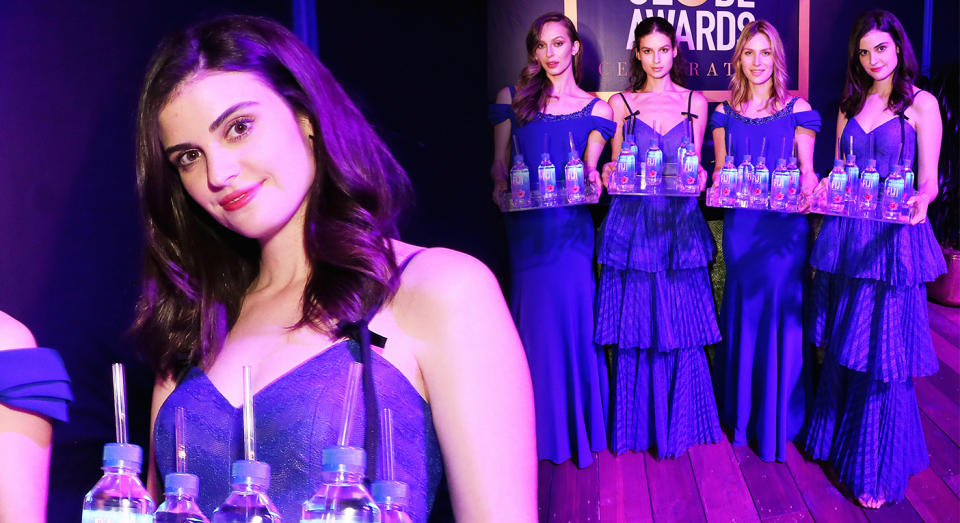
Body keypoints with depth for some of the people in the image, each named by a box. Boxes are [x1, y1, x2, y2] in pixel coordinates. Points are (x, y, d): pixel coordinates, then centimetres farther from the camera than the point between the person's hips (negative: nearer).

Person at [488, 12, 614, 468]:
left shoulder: (594, 108, 8)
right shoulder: (513, 99, 10)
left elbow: (588, 169, 2)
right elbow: (499, 162, 10)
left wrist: (591, 180, -19)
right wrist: (500, 186, -9)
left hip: (570, 225, -1)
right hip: (524, 224, 1)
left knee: (571, 317, -5)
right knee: (532, 318, 3)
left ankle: (577, 422, 8)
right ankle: (539, 426, 14)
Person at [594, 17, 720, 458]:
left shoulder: (695, 102, 10)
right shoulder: (620, 103, 8)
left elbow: (694, 167, 11)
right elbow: (614, 165, 9)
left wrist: (697, 177, -9)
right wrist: (610, 174, -11)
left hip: (680, 225, 1)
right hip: (633, 222, -1)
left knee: (680, 326, 2)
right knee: (634, 325, 1)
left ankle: (679, 421, 16)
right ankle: (637, 423, 13)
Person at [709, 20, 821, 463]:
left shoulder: (797, 109, 1)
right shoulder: (726, 114, 8)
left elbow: (807, 171, 2)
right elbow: (719, 171, 10)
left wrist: (806, 186, -17)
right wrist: (719, 184, -10)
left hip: (784, 225, -2)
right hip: (740, 224, 2)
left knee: (780, 310, 0)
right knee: (742, 311, 9)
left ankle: (779, 415, 14)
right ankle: (740, 407, 24)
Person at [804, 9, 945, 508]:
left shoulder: (921, 104, -2)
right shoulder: (851, 105, 14)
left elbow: (928, 183, -7)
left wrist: (920, 200, -27)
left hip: (892, 240, -5)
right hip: (845, 235, 5)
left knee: (883, 357, -1)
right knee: (841, 347, 13)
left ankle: (878, 473, 11)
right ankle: (836, 441, 31)